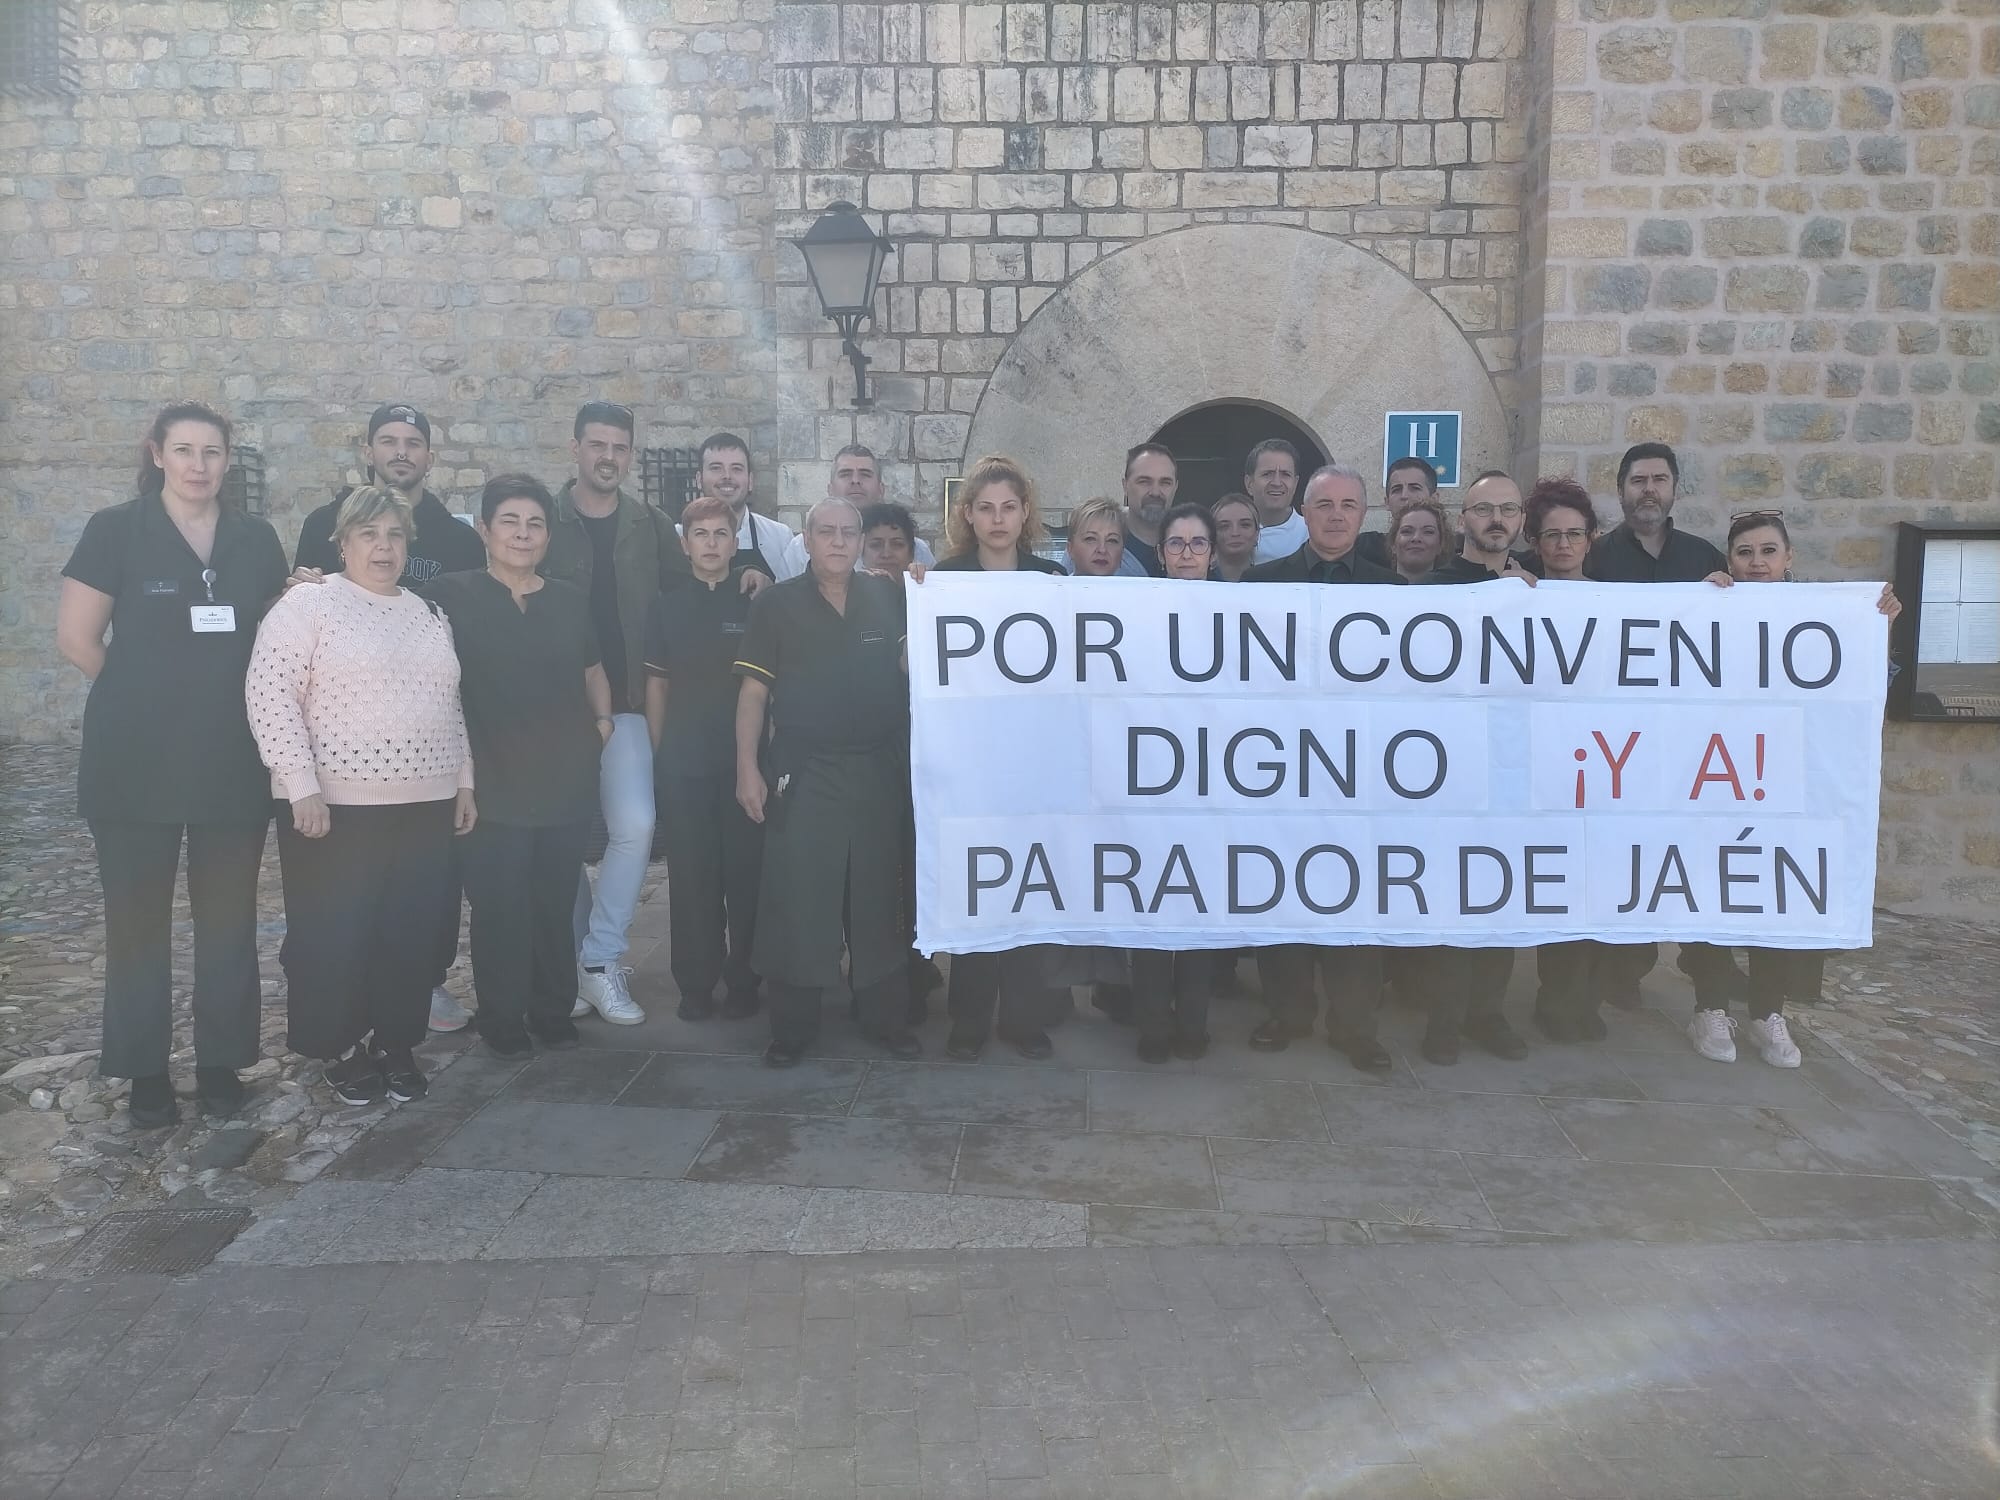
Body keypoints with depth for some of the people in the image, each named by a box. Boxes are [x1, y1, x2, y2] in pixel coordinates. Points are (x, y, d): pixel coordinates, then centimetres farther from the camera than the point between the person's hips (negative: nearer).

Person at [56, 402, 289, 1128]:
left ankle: (222, 1061, 22)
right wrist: (147, 697, 0)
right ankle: (145, 1069, 19)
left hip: (233, 761, 3)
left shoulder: (256, 538, 5)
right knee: (138, 918, 7)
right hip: (136, 764, -2)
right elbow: (77, 638, -4)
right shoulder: (115, 529, -4)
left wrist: (214, 696, 4)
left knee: (229, 918, 9)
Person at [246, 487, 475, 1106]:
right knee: (333, 934, 4)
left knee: (411, 933, 9)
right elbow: (269, 695, -11)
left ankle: (395, 1044, 24)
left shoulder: (429, 613, 15)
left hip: (426, 803, 5)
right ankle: (340, 1048, 21)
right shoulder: (307, 604, -4)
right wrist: (302, 786, -17)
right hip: (336, 804, -5)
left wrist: (465, 781, 14)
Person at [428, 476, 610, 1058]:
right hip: (495, 785, -3)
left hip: (566, 782, 3)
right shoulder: (453, 595, -1)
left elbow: (592, 671, 23)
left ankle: (554, 1012, 21)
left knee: (556, 905, 6)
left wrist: (602, 719, 10)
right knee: (501, 908, 1)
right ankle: (501, 1021, 16)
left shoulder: (570, 600, 12)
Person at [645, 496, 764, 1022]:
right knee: (691, 875, 5)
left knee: (745, 872, 2)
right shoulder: (666, 603, 7)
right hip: (682, 762, 1)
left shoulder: (753, 602, 3)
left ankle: (743, 980, 14)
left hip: (743, 758, -1)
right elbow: (656, 682, 8)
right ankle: (695, 983, 15)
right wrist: (658, 752, 3)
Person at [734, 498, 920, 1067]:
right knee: (797, 898, 0)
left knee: (878, 896, 9)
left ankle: (886, 1016, 20)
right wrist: (747, 768, -6)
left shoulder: (889, 597, 8)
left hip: (878, 771, 2)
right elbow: (754, 689, 0)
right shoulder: (777, 603, 1)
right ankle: (792, 1025, 10)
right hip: (803, 773, -2)